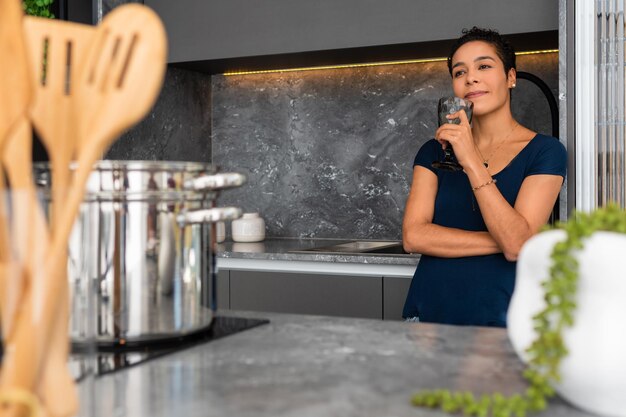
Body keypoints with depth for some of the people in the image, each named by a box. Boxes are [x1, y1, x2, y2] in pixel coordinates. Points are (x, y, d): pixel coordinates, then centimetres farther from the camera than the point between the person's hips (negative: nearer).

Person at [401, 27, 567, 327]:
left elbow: (517, 244, -16)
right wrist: (501, 241, -13)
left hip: (498, 319, -2)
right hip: (429, 311, 3)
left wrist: (472, 163, -21)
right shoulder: (435, 151, 5)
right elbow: (413, 237, -7)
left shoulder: (544, 151, -4)